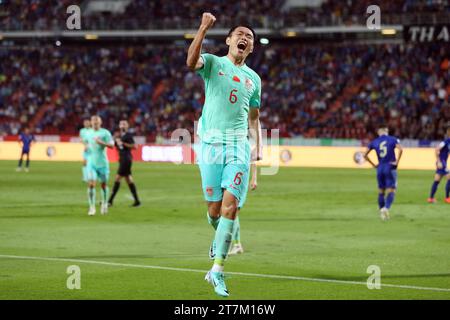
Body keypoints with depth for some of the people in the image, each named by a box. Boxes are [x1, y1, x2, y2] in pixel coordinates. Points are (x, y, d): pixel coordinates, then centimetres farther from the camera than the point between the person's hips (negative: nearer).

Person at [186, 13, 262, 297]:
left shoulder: (253, 78, 18)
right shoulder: (213, 63, 6)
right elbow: (191, 62, -19)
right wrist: (204, 28, -28)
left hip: (239, 145, 2)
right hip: (211, 142, -2)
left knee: (231, 205, -13)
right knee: (214, 208, -1)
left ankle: (217, 270, -11)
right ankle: (222, 237, 35)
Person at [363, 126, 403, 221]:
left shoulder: (374, 142, 8)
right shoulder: (393, 140, 0)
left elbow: (365, 155, 8)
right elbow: (400, 149, -17)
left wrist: (373, 164, 14)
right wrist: (397, 161, -9)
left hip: (380, 168, 3)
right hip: (390, 168, -3)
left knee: (381, 192, 15)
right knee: (391, 191, -4)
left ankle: (382, 210, 15)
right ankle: (386, 208, -26)